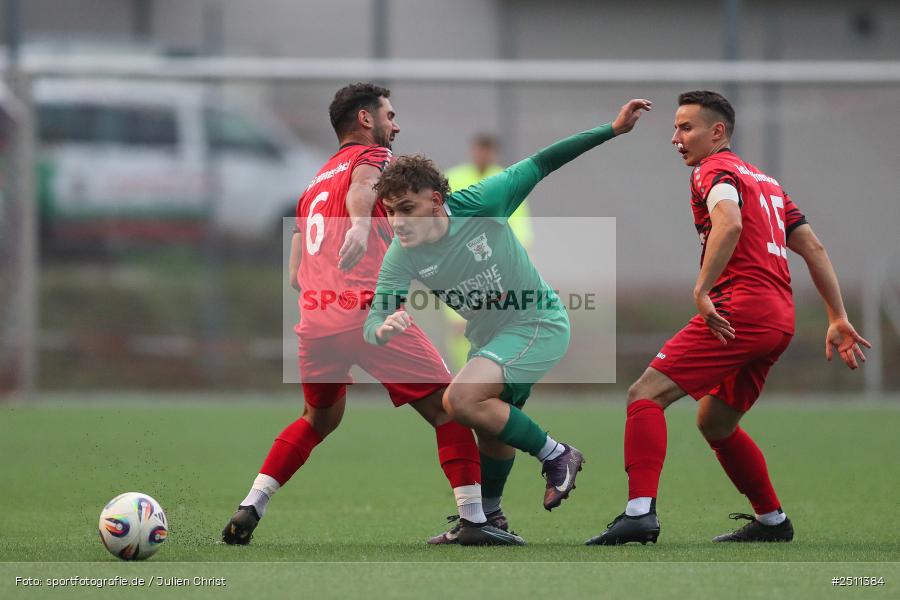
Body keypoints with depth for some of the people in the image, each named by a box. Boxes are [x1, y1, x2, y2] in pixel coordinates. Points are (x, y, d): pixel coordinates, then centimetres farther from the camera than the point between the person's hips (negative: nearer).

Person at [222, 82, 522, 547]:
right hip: (369, 311, -7)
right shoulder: (373, 155, 7)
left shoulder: (315, 182, 28)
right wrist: (361, 225, -39)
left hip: (315, 320, 7)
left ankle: (248, 510, 14)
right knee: (448, 407, 0)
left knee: (318, 419, 27)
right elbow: (362, 186, -20)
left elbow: (295, 274, 27)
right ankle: (473, 520, -8)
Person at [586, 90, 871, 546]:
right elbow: (813, 248, 22)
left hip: (741, 308, -9)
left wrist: (702, 291, -27)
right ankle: (772, 521, 29)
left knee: (646, 395, -14)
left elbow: (730, 222, -23)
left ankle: (640, 512, -31)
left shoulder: (714, 170, -1)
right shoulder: (765, 180, 26)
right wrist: (838, 319, 21)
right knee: (714, 422, 25)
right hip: (779, 318, 9)